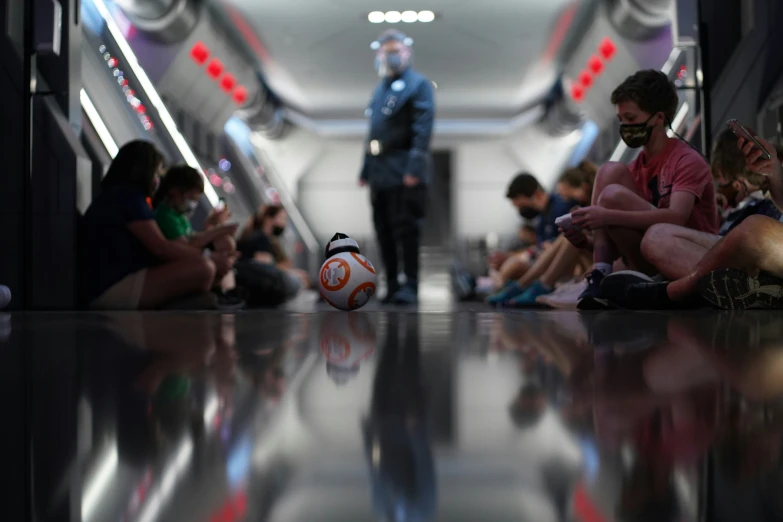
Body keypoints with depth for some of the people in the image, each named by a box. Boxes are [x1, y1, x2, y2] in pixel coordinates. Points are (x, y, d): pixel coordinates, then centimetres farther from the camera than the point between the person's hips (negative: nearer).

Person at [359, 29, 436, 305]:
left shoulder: (418, 84, -2)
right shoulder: (380, 88, 21)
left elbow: (423, 127, -12)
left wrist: (414, 167, -21)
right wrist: (366, 169, 17)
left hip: (403, 171, -7)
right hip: (380, 172, 8)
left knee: (406, 227, -8)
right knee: (384, 229, 8)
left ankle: (410, 286, -4)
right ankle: (392, 286, 14)